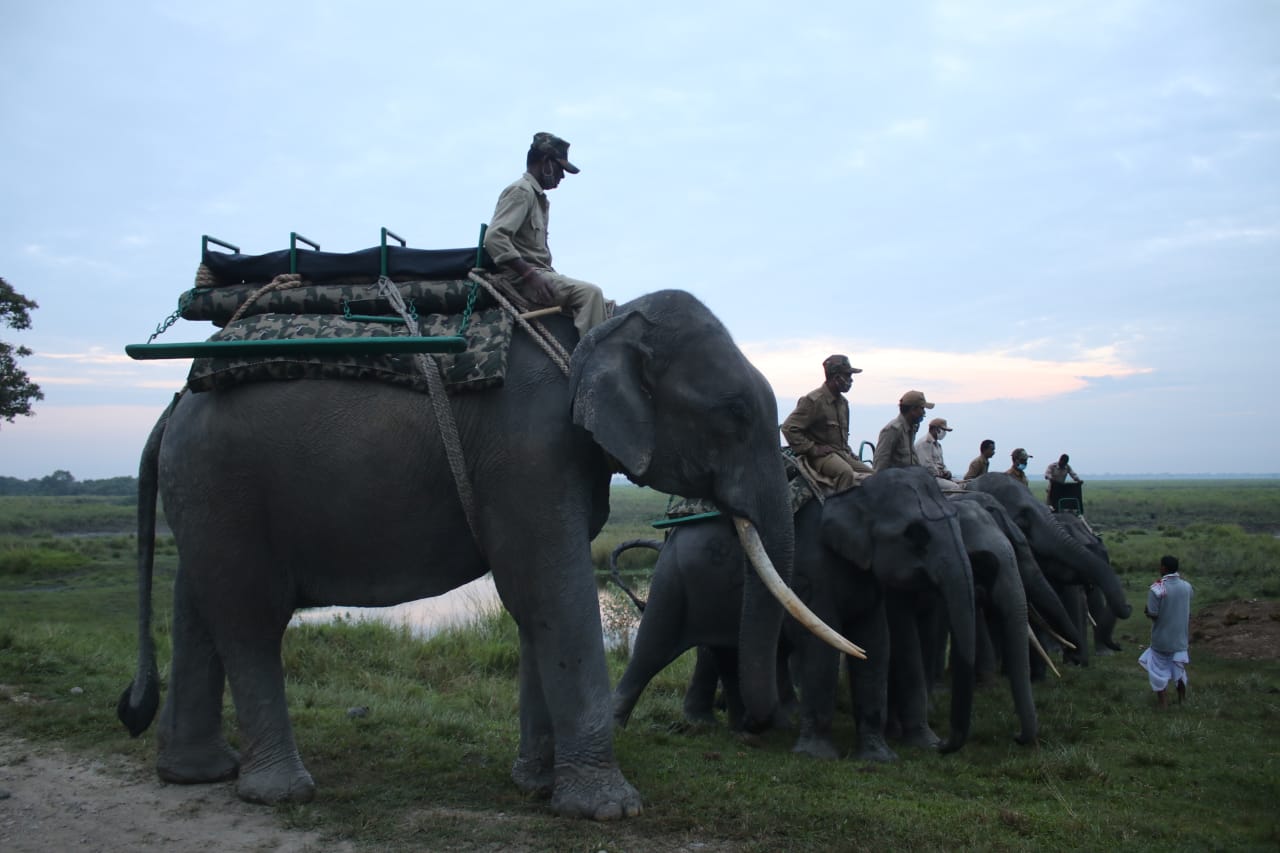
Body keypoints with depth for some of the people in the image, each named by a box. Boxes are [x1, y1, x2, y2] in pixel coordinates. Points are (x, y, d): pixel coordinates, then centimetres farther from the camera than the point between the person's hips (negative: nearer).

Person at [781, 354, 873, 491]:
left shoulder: (843, 402, 15)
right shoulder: (813, 400, -12)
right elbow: (788, 428, -16)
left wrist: (849, 451, 13)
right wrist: (812, 450, -16)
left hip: (842, 453, 8)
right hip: (822, 454, -8)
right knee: (846, 472, -35)